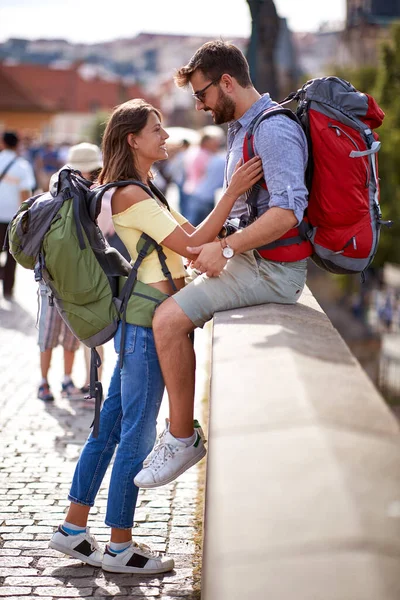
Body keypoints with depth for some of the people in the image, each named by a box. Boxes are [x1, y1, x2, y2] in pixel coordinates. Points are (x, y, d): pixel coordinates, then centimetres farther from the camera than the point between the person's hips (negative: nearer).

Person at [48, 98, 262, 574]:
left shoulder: (139, 193, 17)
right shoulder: (132, 196, -15)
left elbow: (189, 235, 17)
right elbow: (192, 245, -20)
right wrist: (232, 193, -24)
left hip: (136, 323, 10)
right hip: (146, 321, -10)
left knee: (110, 424, 13)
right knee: (137, 434, -2)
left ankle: (73, 529, 21)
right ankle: (120, 548, 7)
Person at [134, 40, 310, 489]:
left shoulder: (274, 130, -18)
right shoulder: (240, 128, 16)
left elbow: (287, 212, -28)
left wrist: (225, 248, -23)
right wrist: (207, 242, 14)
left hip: (272, 268, -11)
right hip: (252, 261, 11)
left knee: (169, 319, -20)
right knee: (170, 296, 20)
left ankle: (181, 438, -9)